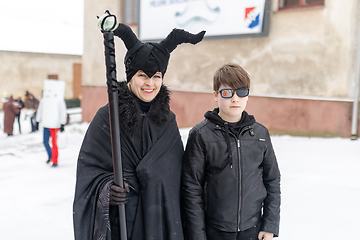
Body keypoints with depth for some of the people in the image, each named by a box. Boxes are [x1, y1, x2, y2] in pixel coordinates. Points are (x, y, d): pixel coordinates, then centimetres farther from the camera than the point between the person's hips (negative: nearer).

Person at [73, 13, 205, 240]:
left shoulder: (168, 120, 4)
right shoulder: (108, 116, -8)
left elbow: (176, 176, 10)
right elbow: (88, 166, -7)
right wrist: (105, 188, -25)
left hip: (160, 219, 3)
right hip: (116, 220, -3)